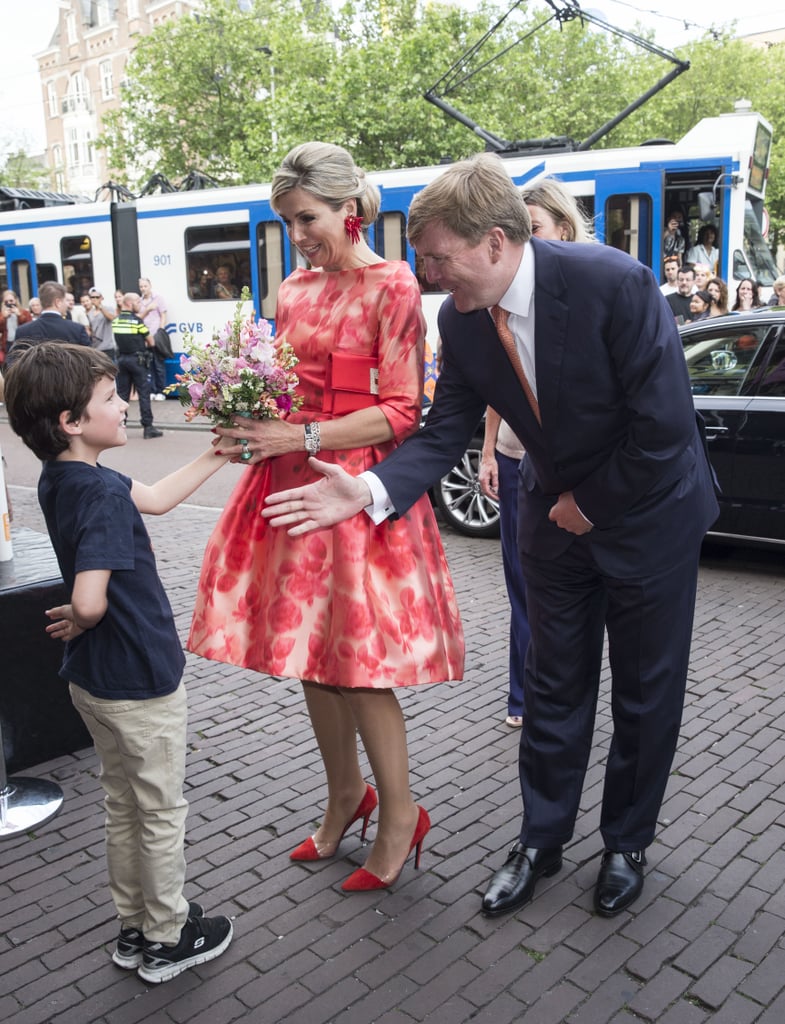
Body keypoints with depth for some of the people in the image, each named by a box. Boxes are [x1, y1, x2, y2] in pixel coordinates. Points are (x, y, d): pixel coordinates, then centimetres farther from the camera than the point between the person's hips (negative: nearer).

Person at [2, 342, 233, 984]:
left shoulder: (60, 479, 1)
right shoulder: (103, 493, -27)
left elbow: (155, 498, 12)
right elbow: (91, 601, -37)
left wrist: (220, 453, 11)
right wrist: (76, 624, -14)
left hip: (92, 679, 9)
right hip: (141, 681, -9)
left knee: (124, 807, 23)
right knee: (162, 813, 11)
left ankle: (134, 927, 39)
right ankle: (167, 939, 30)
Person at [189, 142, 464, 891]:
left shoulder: (393, 287, -7)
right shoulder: (293, 292, 13)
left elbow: (400, 412, -12)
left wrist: (300, 438, -19)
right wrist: (252, 421, -2)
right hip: (295, 486, 7)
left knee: (357, 660, -3)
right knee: (310, 649, 12)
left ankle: (400, 815, 18)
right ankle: (345, 797, 32)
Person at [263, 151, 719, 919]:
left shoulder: (614, 284, -29)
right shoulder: (460, 319, -12)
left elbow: (665, 425, -27)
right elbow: (444, 432, -10)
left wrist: (591, 502, -16)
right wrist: (369, 490, -27)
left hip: (650, 510, -4)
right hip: (557, 511, 5)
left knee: (646, 691, 12)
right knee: (554, 685, 14)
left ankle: (626, 842, 34)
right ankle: (540, 840, 33)